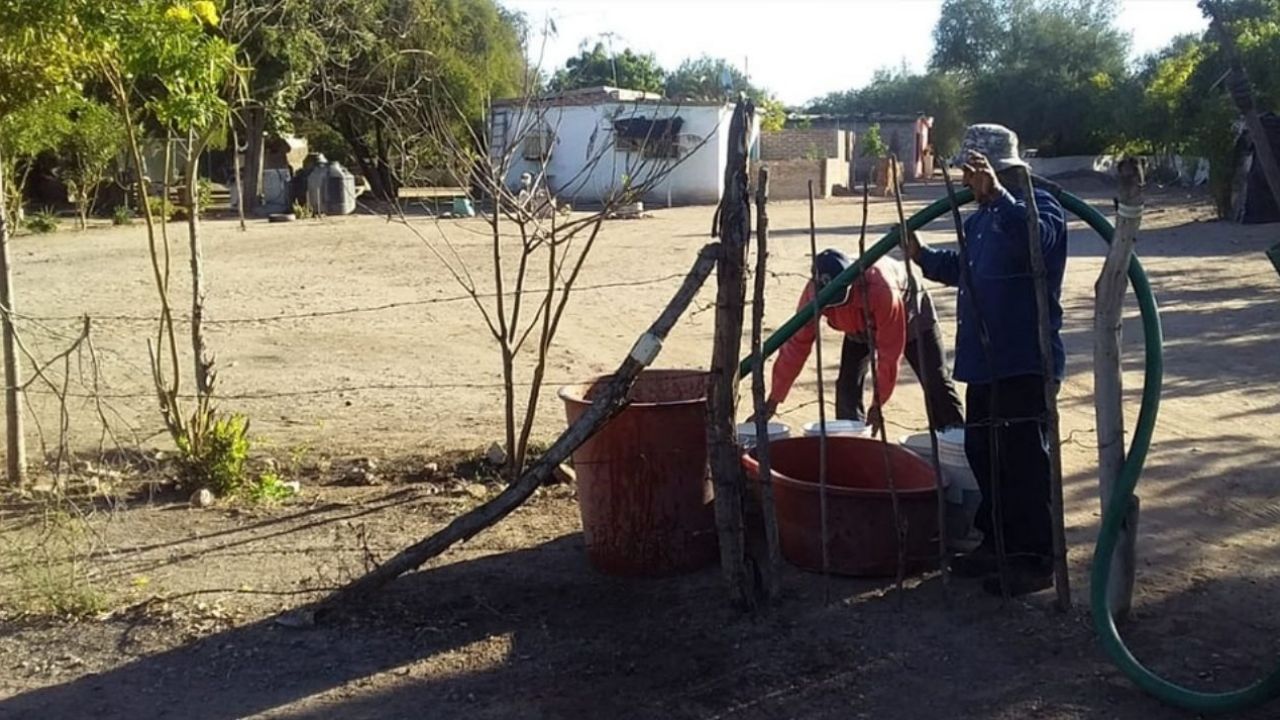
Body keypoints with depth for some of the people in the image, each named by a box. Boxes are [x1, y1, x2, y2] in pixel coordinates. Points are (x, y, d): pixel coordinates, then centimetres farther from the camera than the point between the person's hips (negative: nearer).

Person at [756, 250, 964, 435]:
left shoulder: (881, 289, -46)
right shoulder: (813, 293, -33)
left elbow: (889, 352, -37)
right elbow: (796, 345, -27)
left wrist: (878, 403, -32)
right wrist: (773, 401, -26)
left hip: (908, 313, -4)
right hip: (861, 326, 4)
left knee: (936, 383, -5)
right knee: (848, 385, -9)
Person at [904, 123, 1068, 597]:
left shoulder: (1038, 206, -13)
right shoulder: (981, 217, 16)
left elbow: (1036, 238, -37)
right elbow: (964, 269, 29)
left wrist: (995, 192, -49)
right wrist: (924, 256, 13)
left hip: (1025, 362, -10)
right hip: (983, 360, 10)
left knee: (1024, 461, -4)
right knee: (984, 453, 16)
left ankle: (1035, 560, 6)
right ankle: (997, 544, 30)